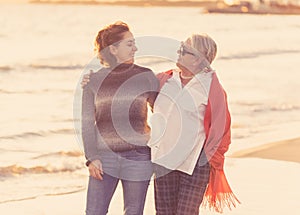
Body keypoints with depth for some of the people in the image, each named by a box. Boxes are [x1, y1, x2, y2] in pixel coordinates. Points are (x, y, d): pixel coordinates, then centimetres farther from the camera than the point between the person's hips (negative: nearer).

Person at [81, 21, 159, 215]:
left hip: (137, 155, 1)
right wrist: (92, 157, -7)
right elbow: (87, 122, 2)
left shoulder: (145, 77, 4)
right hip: (104, 157, 0)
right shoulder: (93, 80, 2)